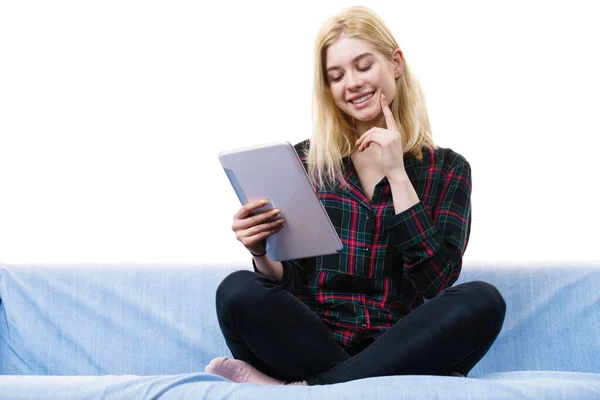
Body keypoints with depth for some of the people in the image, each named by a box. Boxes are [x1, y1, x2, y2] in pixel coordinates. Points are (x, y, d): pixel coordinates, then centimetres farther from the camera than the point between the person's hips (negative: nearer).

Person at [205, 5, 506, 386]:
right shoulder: (304, 160, 8)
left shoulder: (447, 168, 7)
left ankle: (297, 388, -24)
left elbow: (434, 282, -6)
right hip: (311, 344, 0)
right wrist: (263, 255, -16)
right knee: (238, 291, -28)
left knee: (482, 301, -29)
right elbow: (290, 282, 6)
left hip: (399, 351, 1)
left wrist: (397, 175, -9)